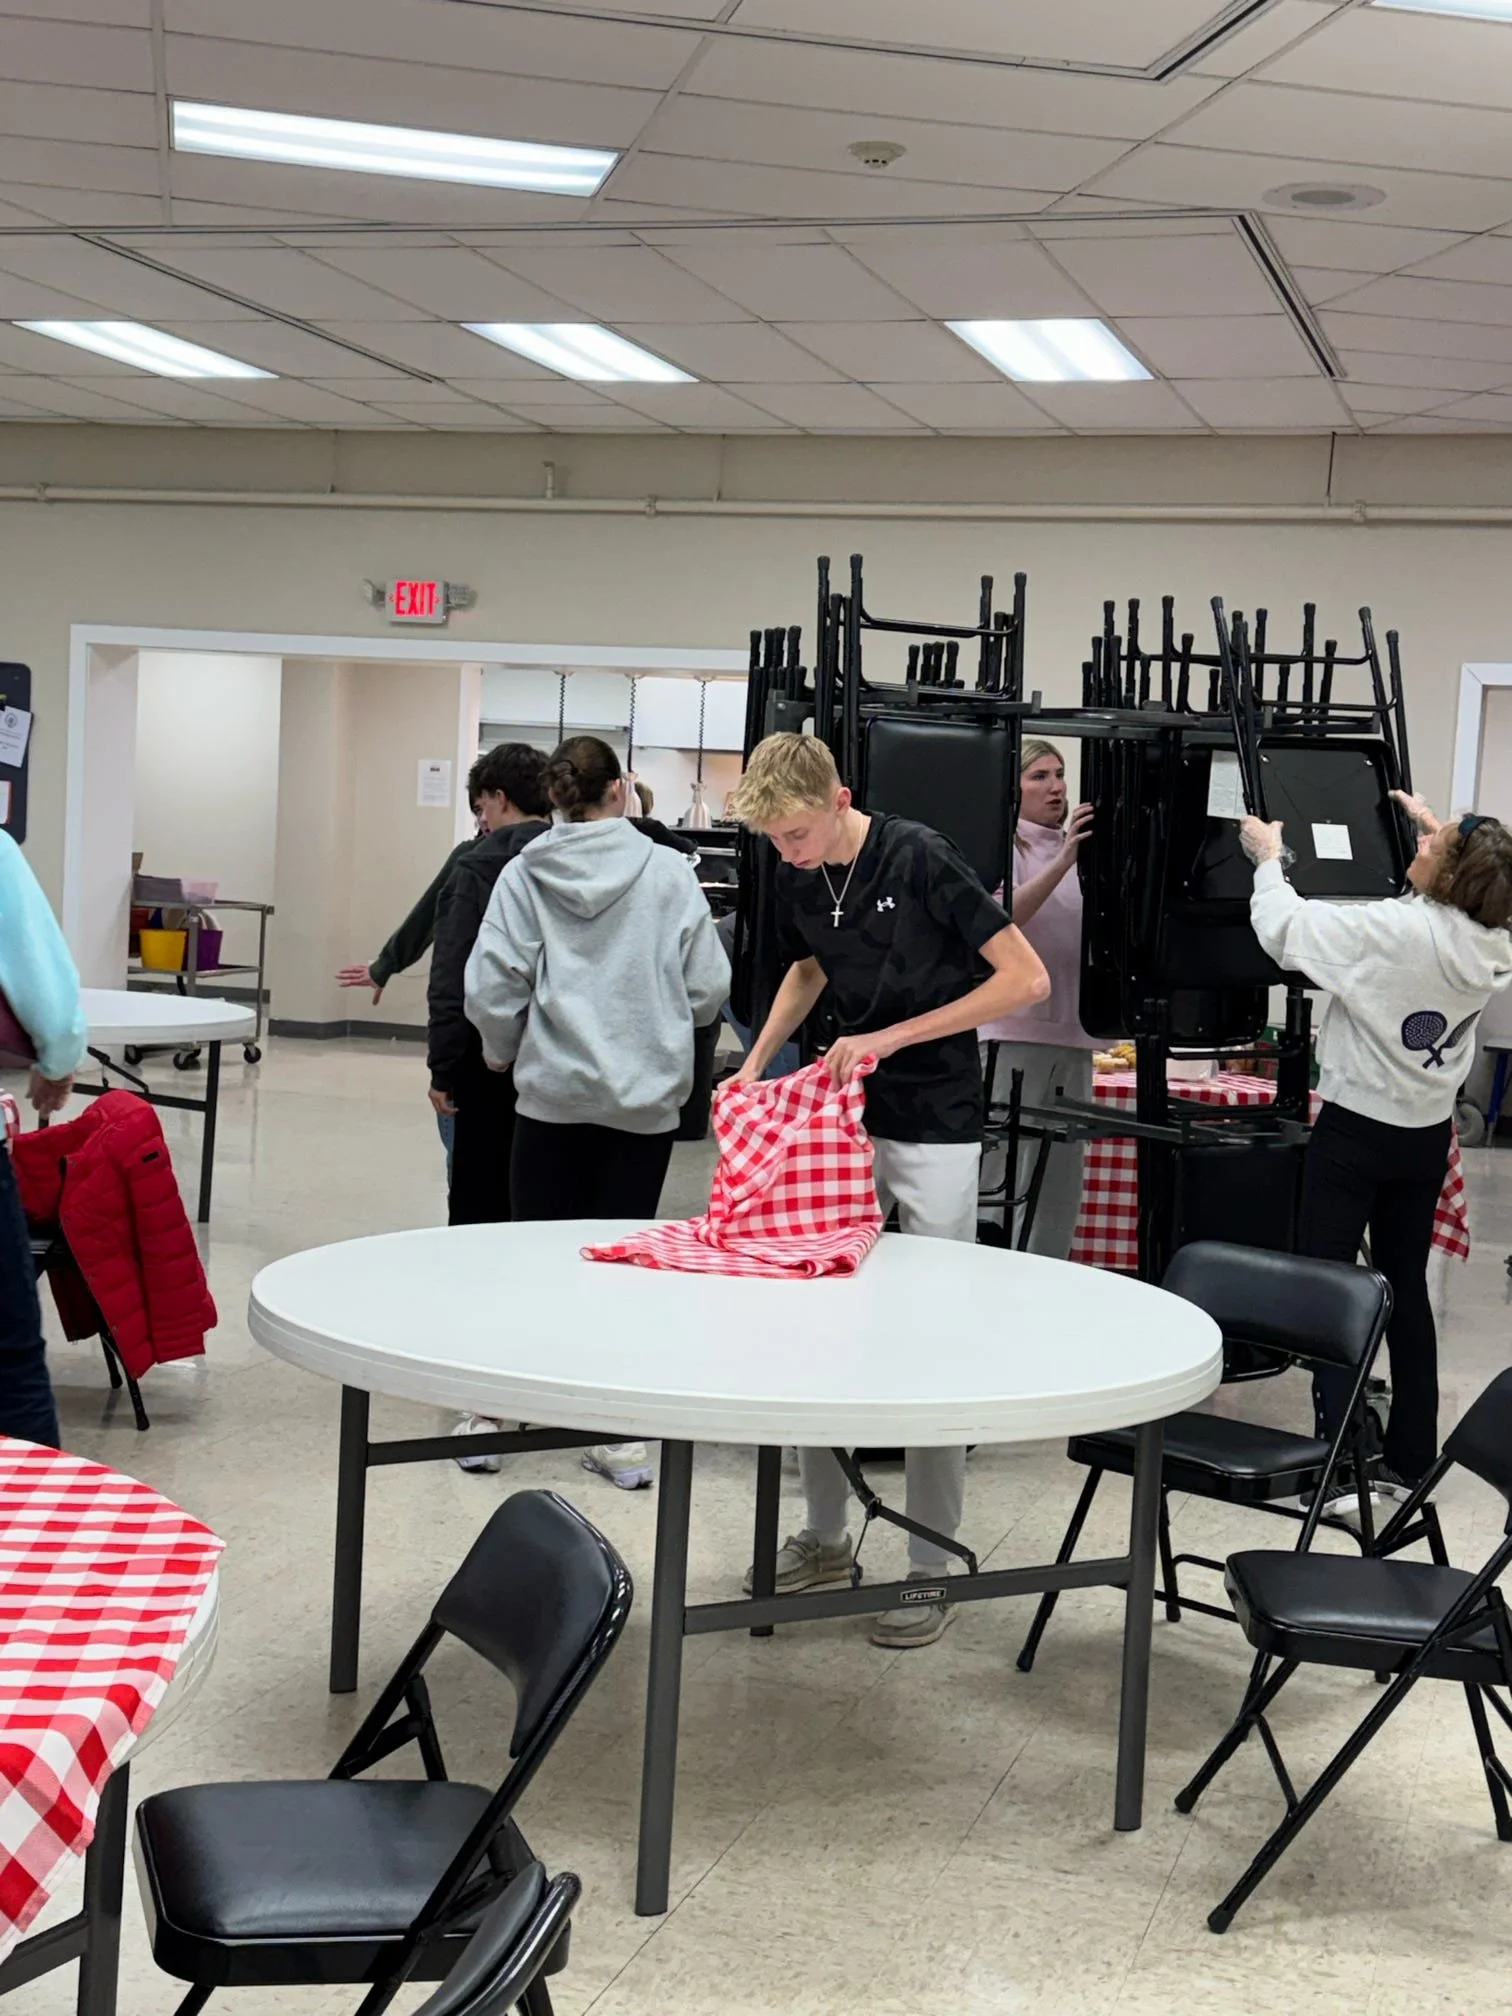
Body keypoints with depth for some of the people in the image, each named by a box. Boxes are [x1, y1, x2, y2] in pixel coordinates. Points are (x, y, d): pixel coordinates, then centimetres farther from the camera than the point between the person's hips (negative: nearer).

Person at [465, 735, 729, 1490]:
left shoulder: (524, 875, -4)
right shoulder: (670, 872, -3)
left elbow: (491, 988, -6)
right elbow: (709, 988, -1)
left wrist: (504, 1052, 14)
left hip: (551, 1092, 0)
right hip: (645, 1096, 0)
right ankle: (620, 1435, 10)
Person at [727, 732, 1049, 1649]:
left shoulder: (920, 859, -17)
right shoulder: (801, 882, 2)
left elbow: (1026, 978, -17)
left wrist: (889, 1037, -19)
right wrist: (758, 1060, 6)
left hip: (934, 1130, -6)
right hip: (844, 1117, 6)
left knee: (935, 1341, -1)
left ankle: (931, 1566, 8)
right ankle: (826, 1538, 22)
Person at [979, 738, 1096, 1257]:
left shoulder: (1082, 850, 16)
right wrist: (1062, 862, -26)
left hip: (1072, 1034, 6)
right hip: (1015, 1030, -6)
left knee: (1061, 1179, 7)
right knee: (1006, 1177, -6)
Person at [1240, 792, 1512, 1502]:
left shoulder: (1389, 930, -23)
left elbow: (1281, 926, -14)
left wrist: (1268, 859, 2)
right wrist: (1440, 833, 30)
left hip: (1354, 1131, -6)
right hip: (1427, 1134, 6)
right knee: (1407, 1286, 15)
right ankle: (1410, 1460, 22)